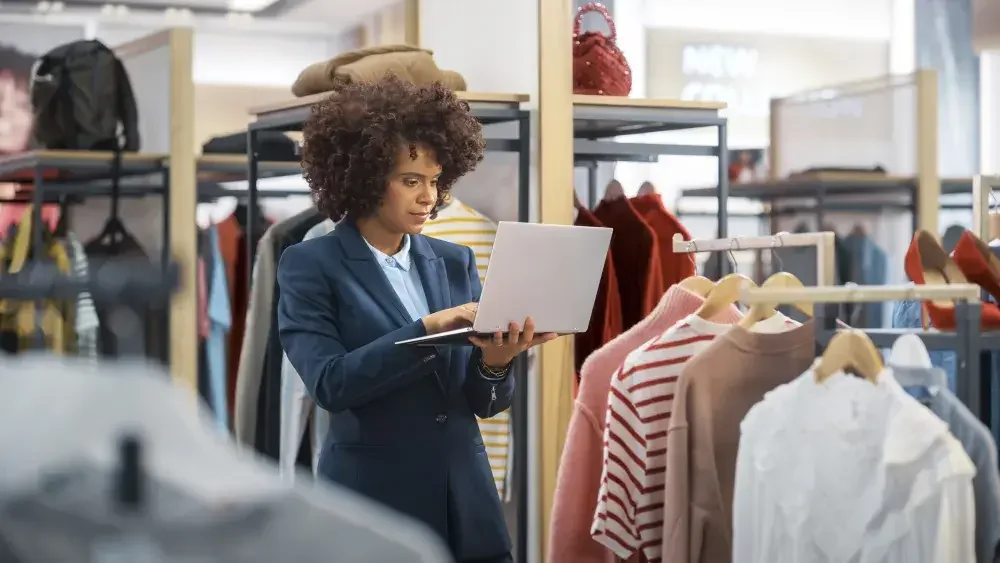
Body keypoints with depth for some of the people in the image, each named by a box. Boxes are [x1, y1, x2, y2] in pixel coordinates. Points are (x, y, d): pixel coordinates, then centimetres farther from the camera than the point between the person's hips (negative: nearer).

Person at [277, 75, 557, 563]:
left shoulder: (455, 262, 9)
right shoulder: (311, 265, -4)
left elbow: (484, 402, 7)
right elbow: (329, 382, -17)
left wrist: (494, 360, -14)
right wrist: (427, 326, -23)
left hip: (466, 502, 4)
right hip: (371, 504, -4)